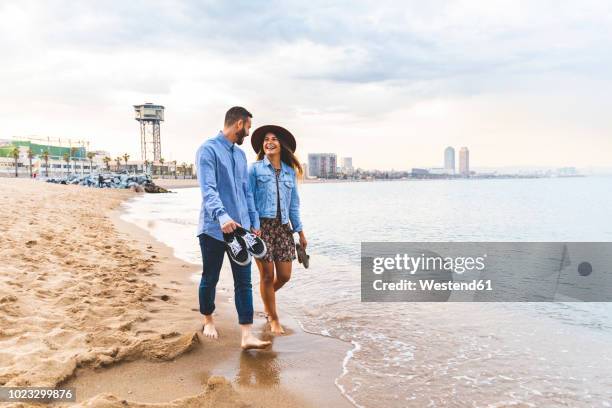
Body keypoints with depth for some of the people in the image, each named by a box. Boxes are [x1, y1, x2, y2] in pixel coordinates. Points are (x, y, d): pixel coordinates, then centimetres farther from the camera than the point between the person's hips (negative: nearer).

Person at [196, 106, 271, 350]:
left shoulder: (240, 154, 15)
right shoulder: (209, 149, -9)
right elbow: (208, 189, -21)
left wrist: (254, 222, 16)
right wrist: (222, 217, -35)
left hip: (240, 228, 6)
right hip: (214, 228, -6)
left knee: (244, 281, 0)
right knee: (210, 279, 11)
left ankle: (247, 335, 1)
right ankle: (208, 320, 34)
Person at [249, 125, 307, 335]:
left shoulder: (290, 171, 12)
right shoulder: (255, 169, 1)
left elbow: (294, 204, 15)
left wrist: (300, 232, 13)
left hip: (283, 227, 4)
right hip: (262, 226, -4)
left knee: (284, 275, 4)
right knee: (267, 276, 1)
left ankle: (266, 297, 38)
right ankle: (273, 319, 19)